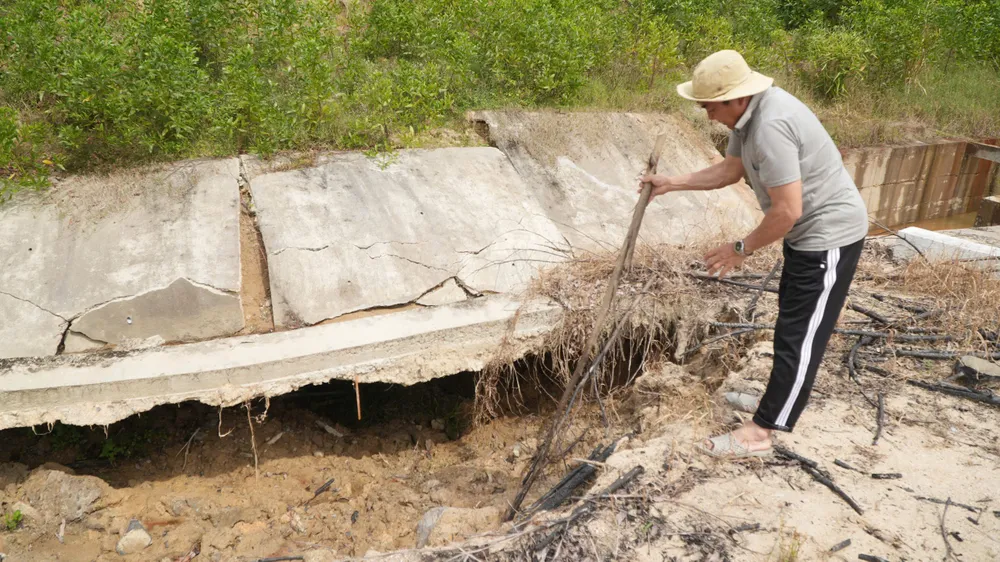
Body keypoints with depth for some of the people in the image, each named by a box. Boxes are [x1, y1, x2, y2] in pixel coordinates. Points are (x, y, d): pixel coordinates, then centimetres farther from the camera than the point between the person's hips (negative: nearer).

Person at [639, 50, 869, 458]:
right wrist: (673, 183, 11)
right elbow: (730, 169, 15)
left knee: (799, 335, -5)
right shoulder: (747, 113, 1)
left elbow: (786, 211, -31)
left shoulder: (770, 126, -31)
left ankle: (758, 433, 1)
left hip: (830, 235, -11)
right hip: (809, 230, 11)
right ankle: (782, 399, 38)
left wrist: (741, 249, -18)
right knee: (794, 325, 21)